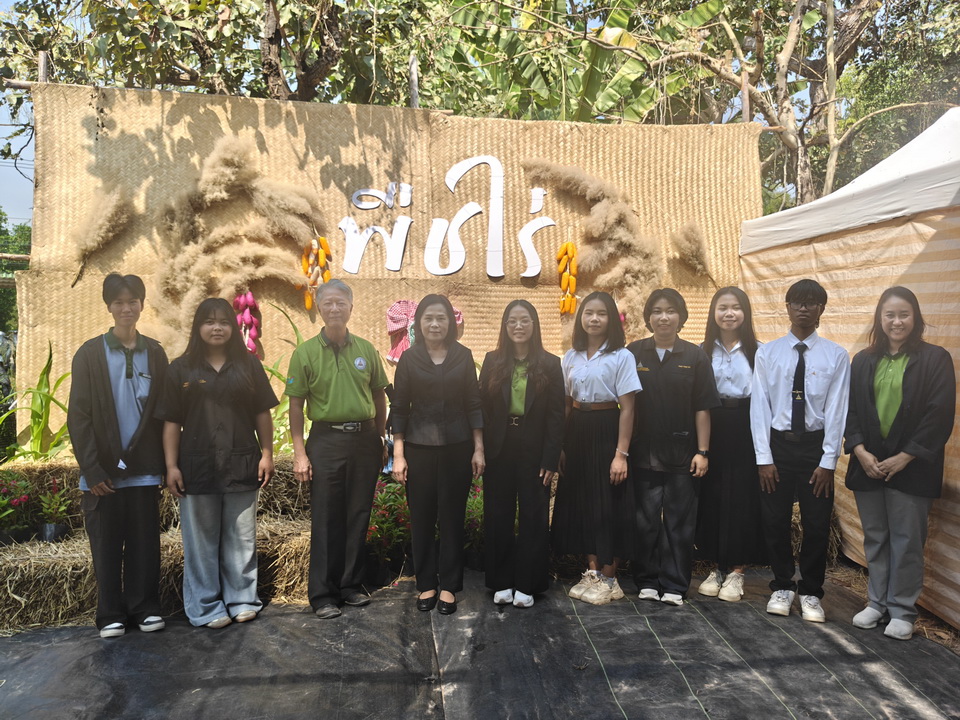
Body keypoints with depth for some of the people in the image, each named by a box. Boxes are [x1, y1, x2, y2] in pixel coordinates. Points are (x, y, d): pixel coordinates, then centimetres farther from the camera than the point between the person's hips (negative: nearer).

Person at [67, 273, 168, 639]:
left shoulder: (154, 352, 5)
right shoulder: (90, 353, -1)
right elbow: (78, 416, -4)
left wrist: (165, 462, 1)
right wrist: (92, 469, -9)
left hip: (144, 468, 1)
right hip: (104, 469, -1)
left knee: (145, 543, 6)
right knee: (107, 545, 8)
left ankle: (145, 608, 20)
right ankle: (111, 615, 20)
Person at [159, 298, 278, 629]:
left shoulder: (248, 365, 6)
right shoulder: (181, 368, 2)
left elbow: (262, 414, 7)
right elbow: (171, 422, 0)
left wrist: (267, 454, 2)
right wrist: (171, 466, -4)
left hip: (241, 465, 1)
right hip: (197, 466, -1)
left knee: (241, 538, 10)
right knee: (201, 540, 7)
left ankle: (241, 599, 24)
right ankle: (206, 607, 19)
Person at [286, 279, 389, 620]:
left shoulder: (366, 350, 6)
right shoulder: (305, 353, -2)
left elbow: (379, 397, 12)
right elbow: (296, 405, -2)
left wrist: (379, 440, 9)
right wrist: (300, 453, -7)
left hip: (364, 439, 3)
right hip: (326, 440, -3)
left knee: (358, 516, 10)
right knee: (326, 519, 3)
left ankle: (352, 585, 23)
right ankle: (323, 595, 13)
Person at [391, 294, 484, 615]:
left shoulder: (463, 356, 2)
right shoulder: (409, 359, 1)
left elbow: (473, 405, 4)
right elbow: (399, 409, 1)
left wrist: (478, 449, 0)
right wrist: (398, 454, -4)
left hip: (457, 447, 0)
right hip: (419, 449, 0)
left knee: (452, 517, 6)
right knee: (421, 518, 6)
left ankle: (448, 586, 18)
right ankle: (425, 584, 21)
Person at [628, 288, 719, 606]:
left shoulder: (695, 357, 0)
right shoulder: (633, 353, 1)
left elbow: (702, 409, -1)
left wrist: (702, 452, -4)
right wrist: (623, 449, 0)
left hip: (682, 454, 0)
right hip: (643, 452, 1)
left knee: (679, 521, 7)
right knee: (645, 520, 8)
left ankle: (674, 585, 18)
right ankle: (647, 580, 22)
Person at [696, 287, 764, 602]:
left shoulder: (757, 350, -2)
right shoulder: (704, 351, 5)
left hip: (745, 428, -2)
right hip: (711, 427, 2)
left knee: (742, 497, 2)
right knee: (711, 496, 6)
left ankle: (736, 571, 16)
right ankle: (716, 567, 20)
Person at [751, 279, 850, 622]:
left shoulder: (836, 356, -4)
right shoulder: (767, 353, -2)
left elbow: (836, 410, -5)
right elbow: (759, 407, -3)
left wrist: (828, 461, -8)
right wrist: (764, 458, -7)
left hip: (816, 444, 0)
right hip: (778, 443, 1)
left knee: (817, 524, 8)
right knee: (774, 521, 8)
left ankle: (811, 593, 27)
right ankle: (782, 586, 29)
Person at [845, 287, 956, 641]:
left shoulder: (935, 359, -3)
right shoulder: (863, 361, 8)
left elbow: (939, 416, -9)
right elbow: (850, 409, 6)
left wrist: (903, 458, -12)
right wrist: (861, 452, -7)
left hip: (910, 466, -3)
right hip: (867, 463, 4)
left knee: (906, 541, 4)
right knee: (874, 538, 12)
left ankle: (902, 611, 16)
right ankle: (877, 602, 24)